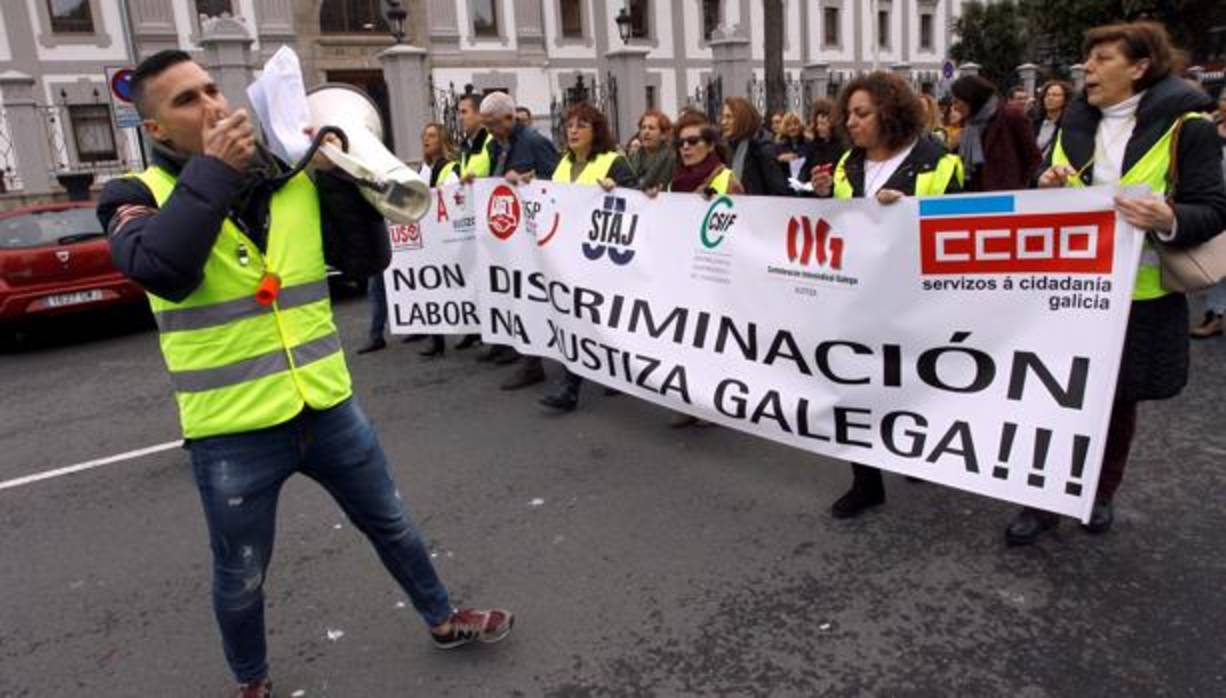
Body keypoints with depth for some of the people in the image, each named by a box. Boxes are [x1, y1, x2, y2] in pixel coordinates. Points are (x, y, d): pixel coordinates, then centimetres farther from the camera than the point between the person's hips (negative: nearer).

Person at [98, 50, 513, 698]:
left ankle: (443, 621, 44)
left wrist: (336, 176, -12)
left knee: (392, 526, 20)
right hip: (233, 433, -3)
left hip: (328, 409, 3)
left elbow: (370, 257, -2)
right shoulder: (137, 196, -7)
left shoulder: (296, 179, 2)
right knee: (241, 577, 17)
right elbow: (165, 272, -28)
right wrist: (213, 168, -24)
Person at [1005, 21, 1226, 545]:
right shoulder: (1075, 123, 6)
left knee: (1118, 401, 13)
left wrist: (1169, 219, -30)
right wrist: (1050, 188, -8)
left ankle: (1102, 493, 34)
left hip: (1138, 296, -3)